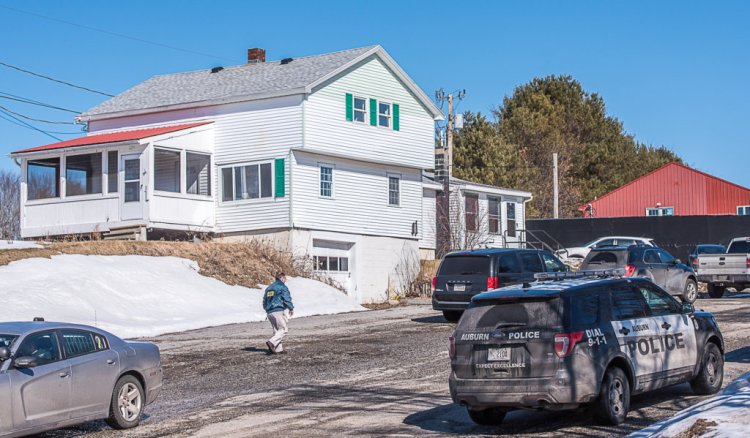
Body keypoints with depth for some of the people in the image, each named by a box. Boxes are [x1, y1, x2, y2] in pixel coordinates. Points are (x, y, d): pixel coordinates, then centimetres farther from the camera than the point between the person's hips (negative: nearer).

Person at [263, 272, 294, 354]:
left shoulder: (269, 288, 19)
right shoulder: (282, 287, -4)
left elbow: (264, 302, 21)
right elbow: (287, 299, -11)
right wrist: (291, 308, 2)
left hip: (269, 313, 8)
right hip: (279, 311, -8)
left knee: (276, 331, 13)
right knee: (283, 330, -5)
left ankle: (278, 349, 9)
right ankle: (272, 342, -23)